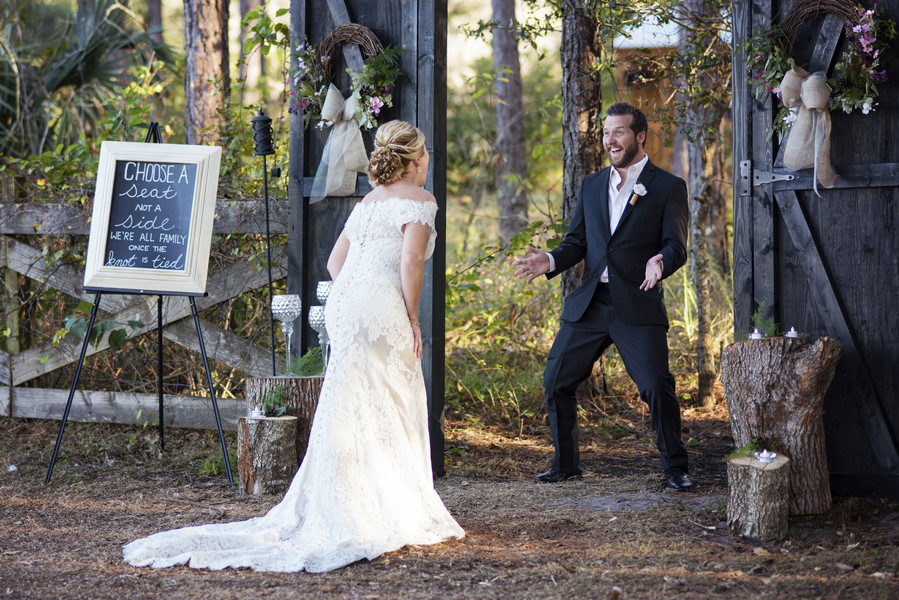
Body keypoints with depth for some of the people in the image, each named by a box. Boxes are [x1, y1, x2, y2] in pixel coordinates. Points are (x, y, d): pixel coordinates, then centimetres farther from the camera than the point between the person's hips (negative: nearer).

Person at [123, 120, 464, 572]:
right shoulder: (418, 201, -1)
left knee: (352, 414, 9)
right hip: (382, 311, -7)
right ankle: (395, 516, 0)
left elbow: (335, 261, 23)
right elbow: (411, 259, -15)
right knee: (388, 412, -3)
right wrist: (412, 317, -9)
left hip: (343, 302, 7)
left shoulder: (368, 202, 23)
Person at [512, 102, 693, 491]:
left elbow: (676, 246, -6)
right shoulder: (591, 186, 16)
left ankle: (675, 468, 5)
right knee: (556, 381, 4)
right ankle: (565, 464, 20)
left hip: (639, 307, -5)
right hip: (588, 305, 5)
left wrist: (660, 263, -29)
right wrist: (550, 262, -5)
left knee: (658, 386, -13)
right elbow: (577, 241, 15)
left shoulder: (668, 188, 2)